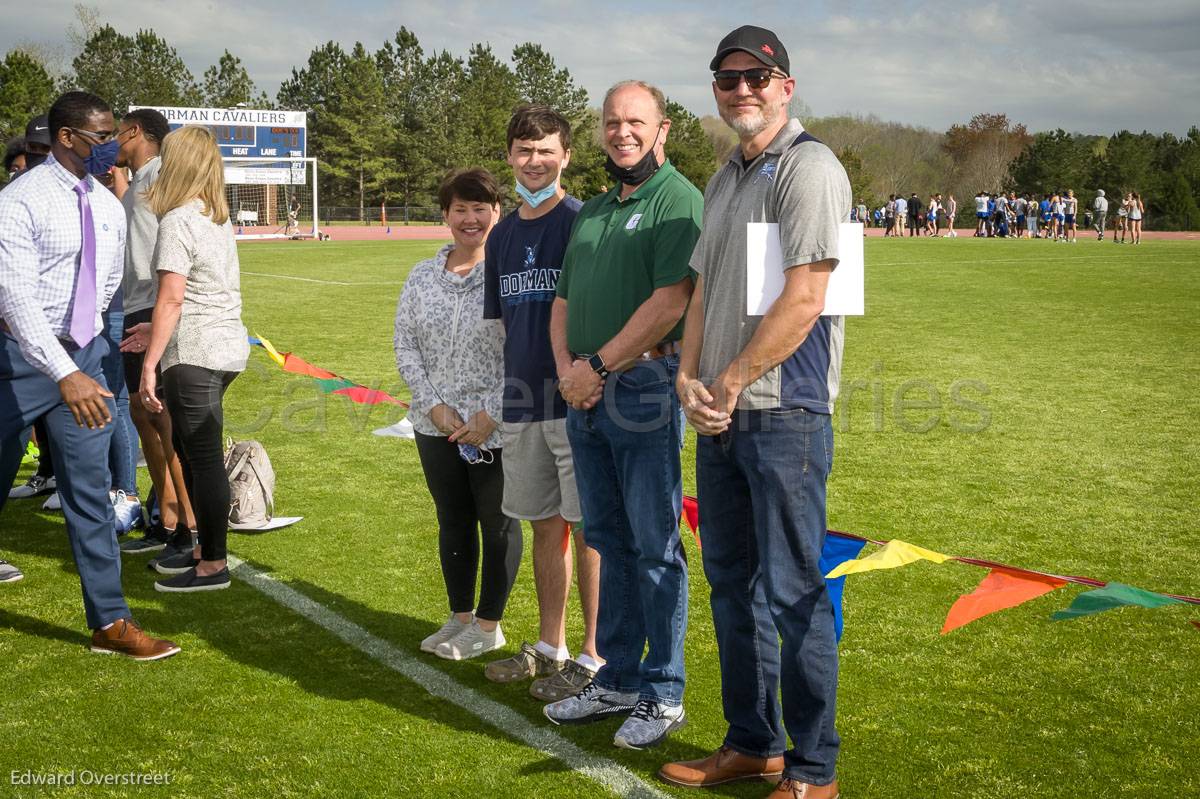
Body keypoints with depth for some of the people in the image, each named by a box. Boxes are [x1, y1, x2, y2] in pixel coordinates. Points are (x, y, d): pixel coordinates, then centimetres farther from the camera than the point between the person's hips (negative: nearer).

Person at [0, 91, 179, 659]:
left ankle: (110, 623, 11)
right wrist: (64, 374, -31)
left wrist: (86, 347, 13)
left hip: (84, 357, 5)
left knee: (90, 492, 6)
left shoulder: (108, 207, 5)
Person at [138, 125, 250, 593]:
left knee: (203, 458, -2)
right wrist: (153, 332, 21)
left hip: (195, 353, -9)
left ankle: (213, 566, 5)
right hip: (228, 346, 9)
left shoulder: (177, 221, -12)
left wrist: (150, 365, -16)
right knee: (188, 449, 20)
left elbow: (171, 298, -17)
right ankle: (205, 546, 29)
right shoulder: (219, 219, 14)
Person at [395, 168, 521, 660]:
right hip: (437, 426, 5)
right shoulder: (423, 276, 6)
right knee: (453, 521, 16)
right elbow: (405, 345, 5)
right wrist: (434, 404, -7)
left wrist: (492, 414, -17)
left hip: (497, 430, -5)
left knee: (497, 523, 9)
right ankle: (460, 616, 31)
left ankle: (489, 625, 23)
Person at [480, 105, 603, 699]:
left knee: (588, 529, 0)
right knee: (545, 526, 15)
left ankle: (594, 658, 9)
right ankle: (549, 646, 26)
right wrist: (501, 399, 17)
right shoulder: (502, 235, 13)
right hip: (523, 403, 6)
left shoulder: (582, 222, -7)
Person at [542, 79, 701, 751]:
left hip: (644, 387, -8)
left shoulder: (678, 200, -8)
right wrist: (567, 368, 1)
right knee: (610, 542, 14)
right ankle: (618, 680, 24)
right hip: (585, 394, 8)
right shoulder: (593, 210, 19)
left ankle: (663, 694, 9)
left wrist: (599, 366, -14)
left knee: (655, 547, -1)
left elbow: (670, 301, -19)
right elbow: (563, 300, 19)